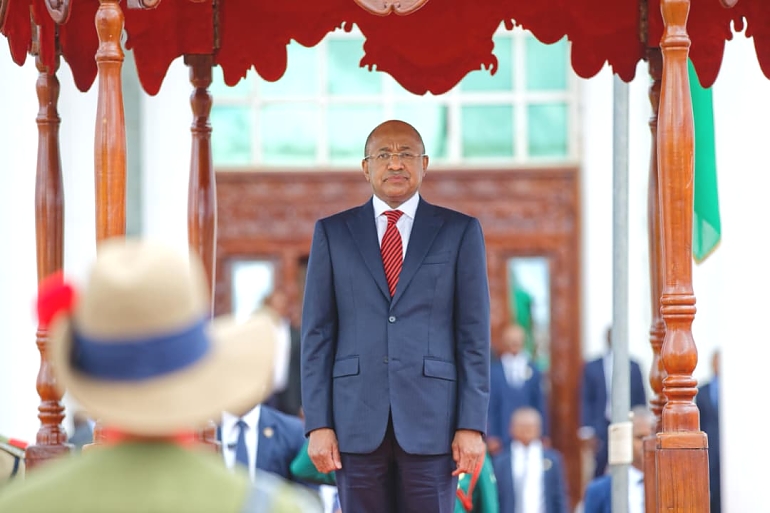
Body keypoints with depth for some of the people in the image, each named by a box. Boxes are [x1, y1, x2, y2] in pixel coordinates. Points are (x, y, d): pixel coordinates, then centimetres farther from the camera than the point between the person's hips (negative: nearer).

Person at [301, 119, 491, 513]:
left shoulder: (460, 231, 6)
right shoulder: (332, 233, 9)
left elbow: (474, 333, 2)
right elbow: (318, 334, 6)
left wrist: (472, 425, -5)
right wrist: (317, 424, -3)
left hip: (431, 418, -1)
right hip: (357, 419, 1)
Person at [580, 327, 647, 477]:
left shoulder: (634, 367, 10)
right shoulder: (592, 368, 5)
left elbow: (641, 400, 12)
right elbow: (586, 401, 3)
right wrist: (588, 431, -4)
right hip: (602, 429, -1)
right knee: (599, 471, -4)